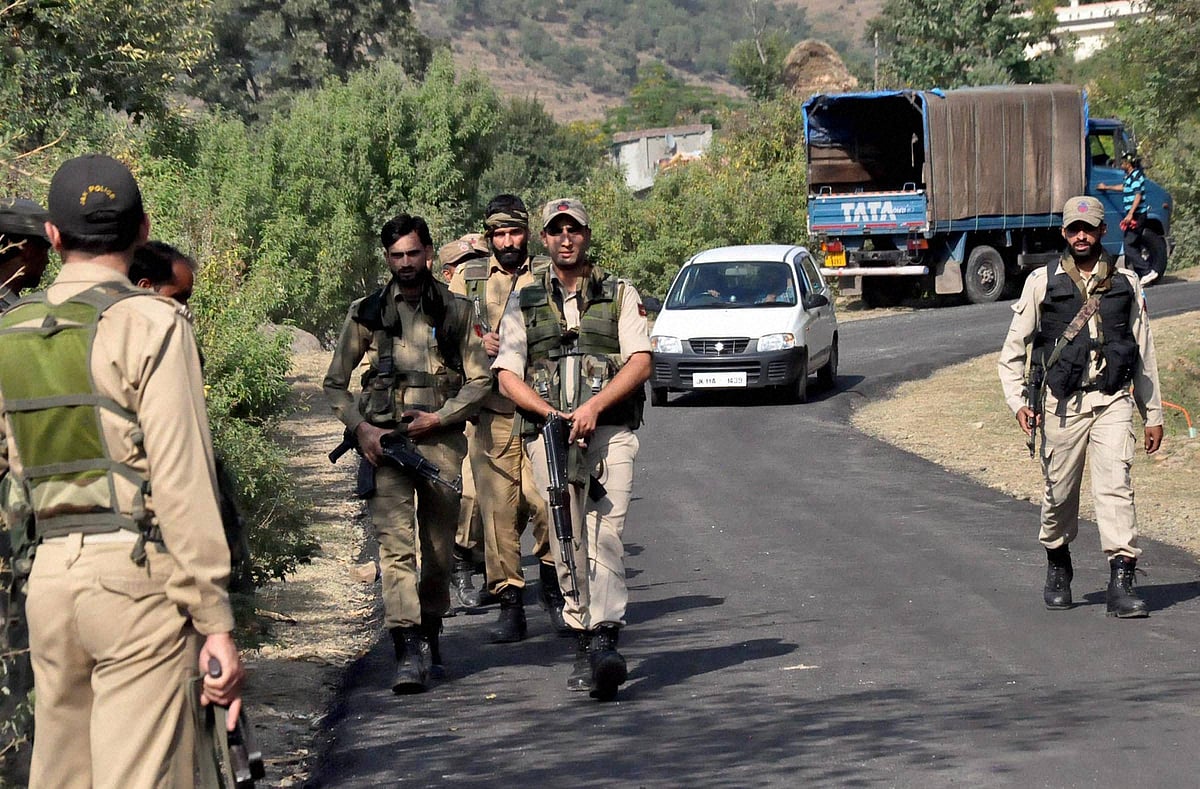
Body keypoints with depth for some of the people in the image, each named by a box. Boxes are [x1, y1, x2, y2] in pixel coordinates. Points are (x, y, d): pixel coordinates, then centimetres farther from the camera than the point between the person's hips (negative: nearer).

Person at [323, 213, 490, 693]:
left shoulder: (455, 312, 9)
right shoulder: (367, 313, 8)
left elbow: (480, 380, 7)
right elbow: (335, 384, 11)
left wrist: (439, 418, -7)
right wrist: (361, 428, -5)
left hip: (441, 441, 1)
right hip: (384, 441, -1)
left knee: (438, 550, 8)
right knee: (396, 545, -13)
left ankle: (430, 640, 26)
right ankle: (408, 652, -19)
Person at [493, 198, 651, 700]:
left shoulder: (621, 295, 13)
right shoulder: (523, 304, 16)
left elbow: (640, 362, 2)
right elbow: (507, 375, 8)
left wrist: (593, 406, -12)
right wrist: (550, 412, -9)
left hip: (609, 431, -2)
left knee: (604, 533, -16)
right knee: (567, 540, -3)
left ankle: (604, 640, -25)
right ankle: (582, 642, 4)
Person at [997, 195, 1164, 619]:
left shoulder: (1125, 283, 11)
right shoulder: (1042, 282, 5)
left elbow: (1144, 352, 16)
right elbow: (1013, 349, 9)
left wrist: (1153, 415, 15)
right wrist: (1018, 402, -4)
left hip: (1112, 400, 0)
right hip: (1062, 403, 0)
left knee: (1115, 485, -13)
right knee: (1060, 491, 5)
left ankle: (1121, 583, -17)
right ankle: (1057, 566, 29)